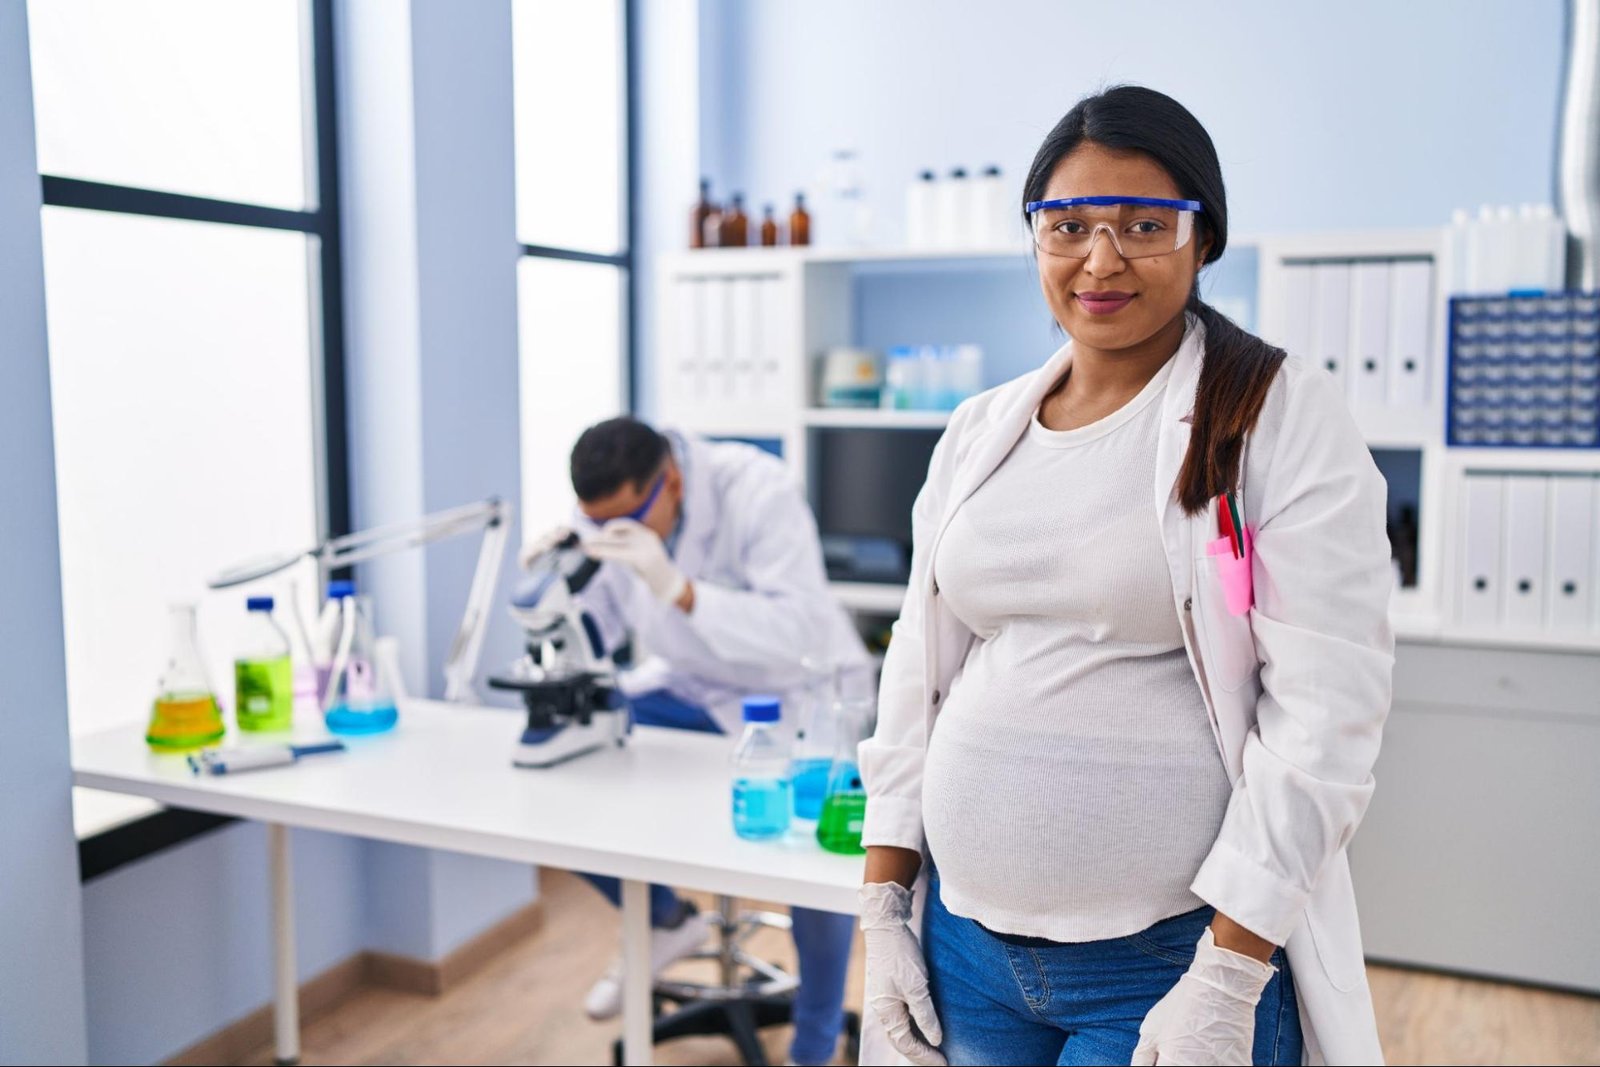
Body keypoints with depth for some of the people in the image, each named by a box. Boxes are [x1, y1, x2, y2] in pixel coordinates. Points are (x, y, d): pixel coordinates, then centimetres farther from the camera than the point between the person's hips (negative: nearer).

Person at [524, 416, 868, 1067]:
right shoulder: (605, 513, -13)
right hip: (690, 683, 6)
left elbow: (798, 635, -40)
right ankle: (664, 921, 15)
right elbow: (592, 635, -5)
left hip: (801, 690, -5)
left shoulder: (758, 492, -29)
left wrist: (676, 588, -51)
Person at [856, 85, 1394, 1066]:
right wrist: (883, 901, 7)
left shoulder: (1284, 416, -8)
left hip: (1175, 953, -4)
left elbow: (1326, 711, -13)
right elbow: (918, 674, 10)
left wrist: (1227, 981, -16)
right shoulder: (980, 432, 7)